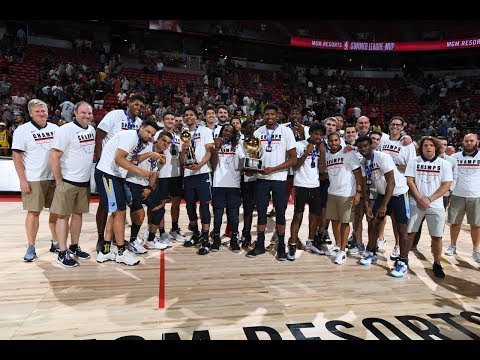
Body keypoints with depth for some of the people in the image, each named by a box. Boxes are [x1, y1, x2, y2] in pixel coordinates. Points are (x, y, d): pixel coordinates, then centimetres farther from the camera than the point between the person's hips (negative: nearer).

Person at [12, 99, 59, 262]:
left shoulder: (55, 129, 8)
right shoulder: (22, 130, -3)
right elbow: (16, 156, -5)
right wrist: (23, 180, -11)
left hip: (54, 178, 4)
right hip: (33, 180, -4)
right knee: (33, 212, 0)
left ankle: (55, 243, 23)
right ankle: (31, 247, 13)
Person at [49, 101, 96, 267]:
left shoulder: (92, 130, 8)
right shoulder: (65, 130, -14)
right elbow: (54, 157, -16)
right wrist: (59, 182, -14)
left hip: (85, 182, 7)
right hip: (68, 182, -7)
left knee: (78, 213, 14)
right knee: (63, 216, 2)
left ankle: (74, 247, 27)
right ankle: (62, 253, 10)